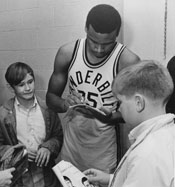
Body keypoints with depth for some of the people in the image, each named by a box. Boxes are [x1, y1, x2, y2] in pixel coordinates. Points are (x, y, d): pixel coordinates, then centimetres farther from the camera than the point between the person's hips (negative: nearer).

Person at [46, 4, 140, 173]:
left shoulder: (129, 62, -18)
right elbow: (51, 97, 2)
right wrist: (64, 104, -20)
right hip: (71, 141, 3)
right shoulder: (67, 53, -8)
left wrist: (110, 116, -28)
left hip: (104, 148, -3)